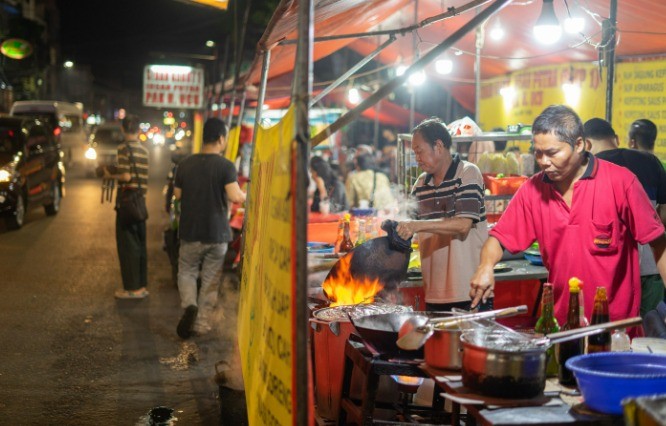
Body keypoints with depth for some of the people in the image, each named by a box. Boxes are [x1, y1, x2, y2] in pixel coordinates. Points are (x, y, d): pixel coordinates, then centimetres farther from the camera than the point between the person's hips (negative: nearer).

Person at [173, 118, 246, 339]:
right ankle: (202, 323, 13)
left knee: (186, 272, 16)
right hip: (217, 233, -2)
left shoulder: (185, 164, -1)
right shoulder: (226, 166, -13)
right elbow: (235, 197, -24)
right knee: (210, 280, 10)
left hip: (190, 232, 2)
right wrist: (245, 196, -3)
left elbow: (177, 194, 8)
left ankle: (189, 305, -11)